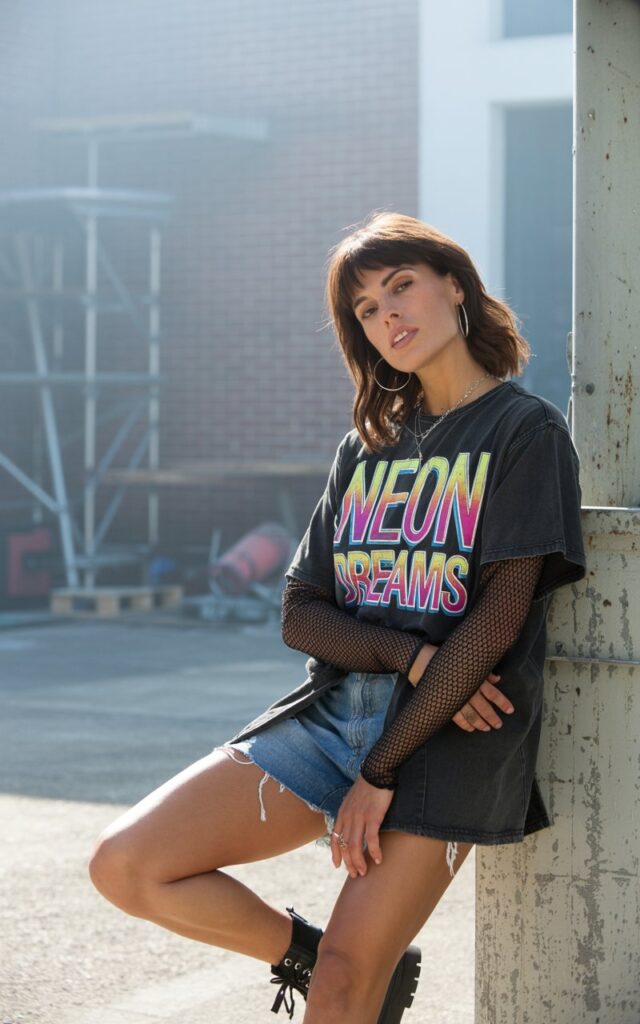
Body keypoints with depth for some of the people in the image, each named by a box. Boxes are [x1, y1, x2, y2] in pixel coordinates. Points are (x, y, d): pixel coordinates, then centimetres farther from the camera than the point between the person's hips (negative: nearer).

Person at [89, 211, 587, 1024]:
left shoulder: (526, 429, -3)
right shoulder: (366, 447, 15)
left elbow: (500, 617, -13)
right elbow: (299, 615, 9)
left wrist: (380, 773, -15)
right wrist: (414, 658, -12)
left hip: (451, 733, -6)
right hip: (335, 708, 6)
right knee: (125, 865, -6)